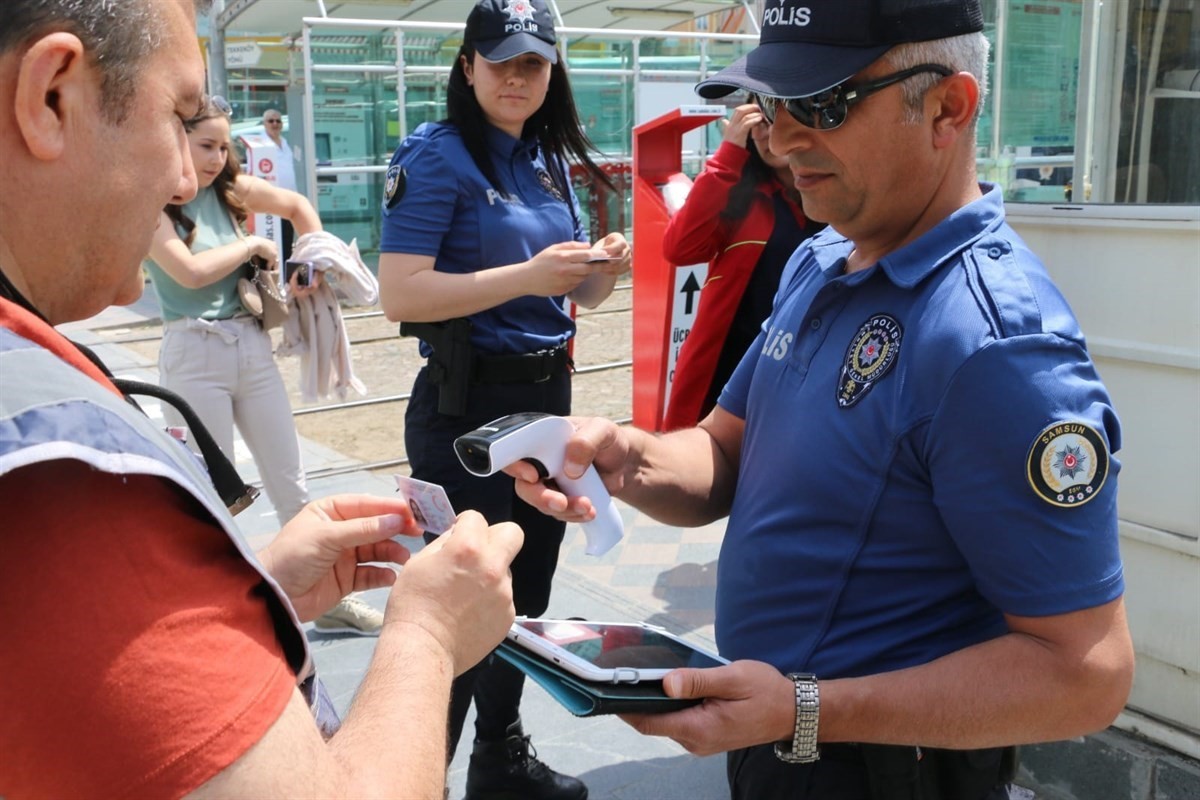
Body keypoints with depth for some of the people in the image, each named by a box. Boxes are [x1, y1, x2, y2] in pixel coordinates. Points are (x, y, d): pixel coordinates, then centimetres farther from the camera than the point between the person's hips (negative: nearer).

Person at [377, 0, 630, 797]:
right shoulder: (436, 156, -11)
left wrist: (603, 270, -5)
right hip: (467, 407, -7)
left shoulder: (551, 161, 11)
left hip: (547, 396, 8)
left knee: (527, 595, 17)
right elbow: (399, 293, -21)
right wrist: (528, 275, -25)